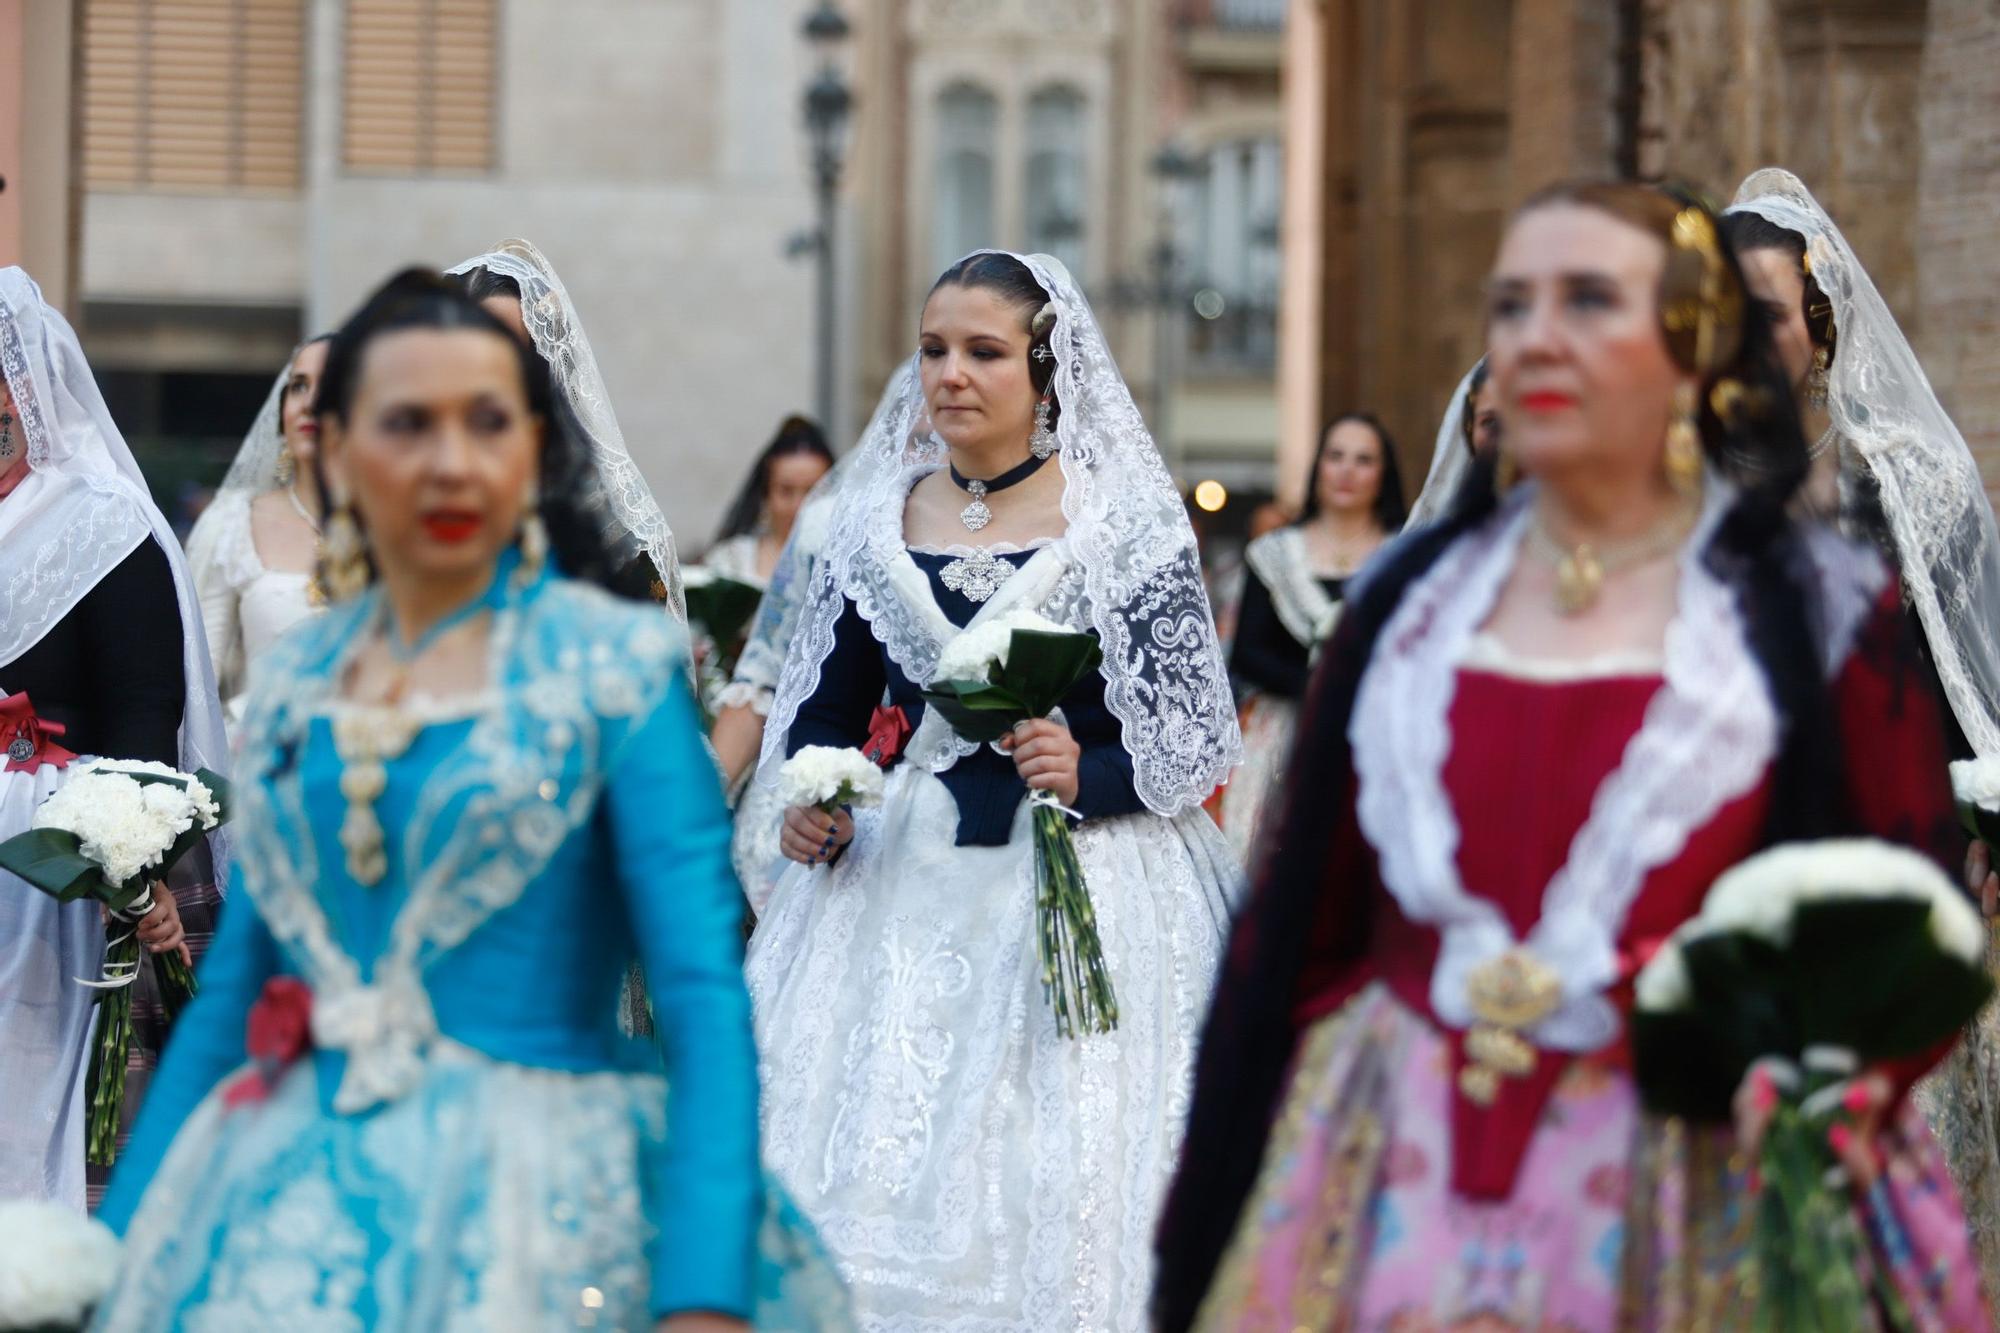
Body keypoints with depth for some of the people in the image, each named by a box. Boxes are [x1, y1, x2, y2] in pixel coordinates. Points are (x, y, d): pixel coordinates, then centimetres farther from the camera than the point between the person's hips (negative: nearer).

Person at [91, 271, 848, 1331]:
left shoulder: (616, 666, -5)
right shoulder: (293, 685, 8)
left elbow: (703, 993, -12)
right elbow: (230, 994, 13)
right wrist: (113, 1245, 9)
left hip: (538, 1201, -4)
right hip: (295, 1200, 4)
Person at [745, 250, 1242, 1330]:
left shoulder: (1125, 519, 0)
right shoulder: (874, 519, 11)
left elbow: (1194, 734, -3)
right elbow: (827, 706, 17)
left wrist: (1087, 775, -19)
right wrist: (812, 805, -1)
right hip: (898, 882, 4)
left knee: (1060, 1185, -8)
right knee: (872, 1166, -3)